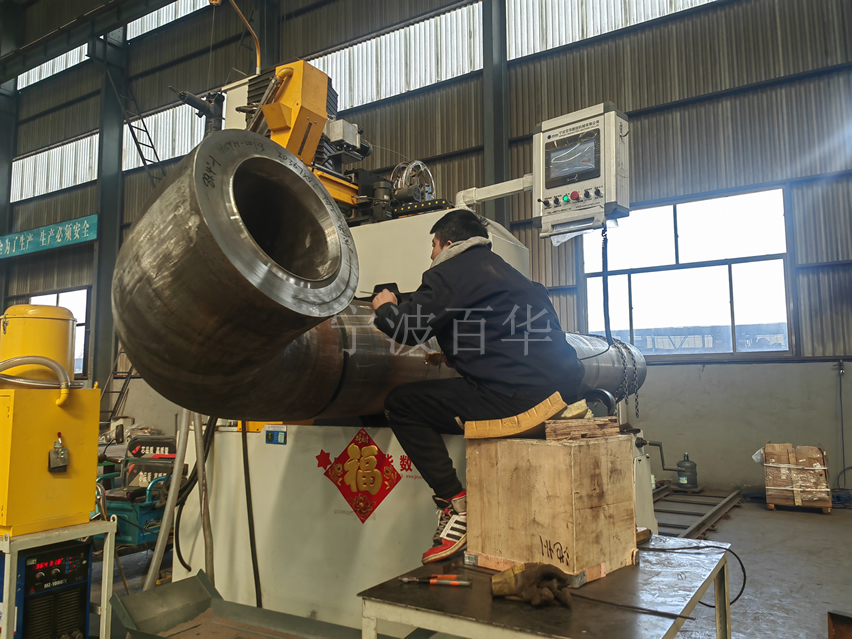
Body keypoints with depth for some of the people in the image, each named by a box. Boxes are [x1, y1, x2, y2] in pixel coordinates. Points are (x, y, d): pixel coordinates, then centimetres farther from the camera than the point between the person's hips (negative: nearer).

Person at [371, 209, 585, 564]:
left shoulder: (450, 272, 1)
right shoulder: (503, 270, 27)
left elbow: (409, 329, -4)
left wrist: (385, 308, 16)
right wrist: (457, 355, 43)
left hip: (517, 396, -9)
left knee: (401, 404, 0)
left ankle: (455, 504, -5)